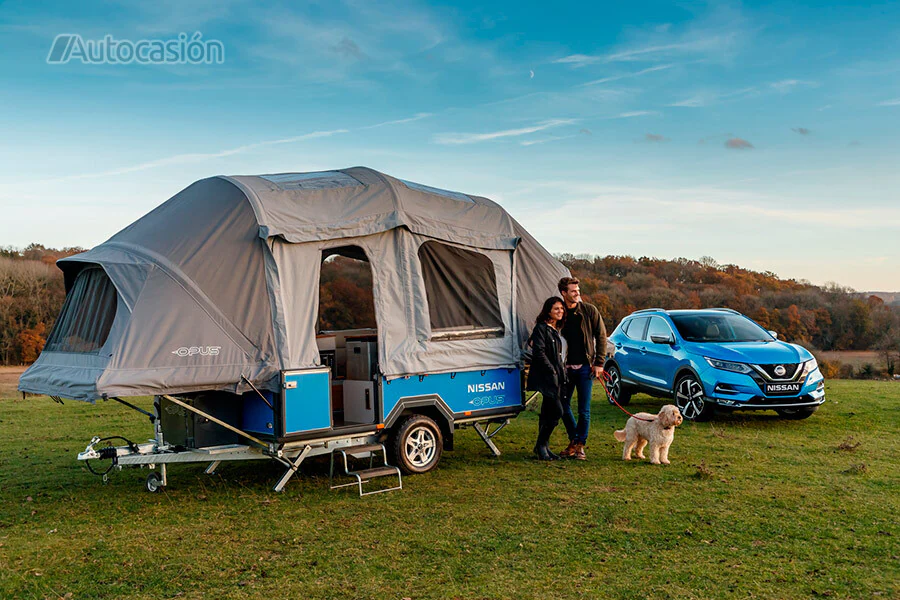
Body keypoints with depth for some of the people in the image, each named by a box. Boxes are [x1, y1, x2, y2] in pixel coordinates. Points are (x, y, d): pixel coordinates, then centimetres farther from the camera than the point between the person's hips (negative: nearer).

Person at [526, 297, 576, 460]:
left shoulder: (557, 329, 18)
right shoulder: (541, 328, -8)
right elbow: (539, 352, -16)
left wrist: (562, 370, 12)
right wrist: (552, 370, -14)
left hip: (557, 377, 8)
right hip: (547, 378, -8)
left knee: (548, 413, 11)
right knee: (557, 411, -13)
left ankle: (543, 447, 17)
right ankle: (541, 445, -2)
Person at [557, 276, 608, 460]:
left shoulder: (589, 311, -1)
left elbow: (601, 336, 1)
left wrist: (599, 363, -5)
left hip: (585, 367, -2)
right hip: (565, 367, 2)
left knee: (584, 410, 0)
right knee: (563, 406, 8)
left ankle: (580, 445, 10)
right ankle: (573, 441, 25)